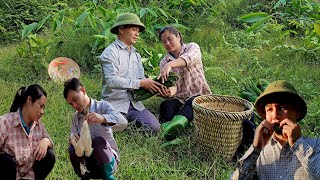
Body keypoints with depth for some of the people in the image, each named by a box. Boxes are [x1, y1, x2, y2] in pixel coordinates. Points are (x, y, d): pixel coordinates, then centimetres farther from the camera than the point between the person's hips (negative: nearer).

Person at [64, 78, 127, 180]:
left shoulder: (102, 106, -6)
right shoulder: (75, 117, 10)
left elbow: (123, 122, -25)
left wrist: (103, 118, -44)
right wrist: (72, 138, -26)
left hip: (108, 158, -3)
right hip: (87, 164, 3)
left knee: (98, 141, -32)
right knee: (73, 148, -24)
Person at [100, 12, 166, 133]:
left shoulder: (136, 55, 18)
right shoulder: (110, 53, -8)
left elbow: (141, 79, 11)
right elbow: (112, 81, -21)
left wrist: (153, 85, -11)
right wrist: (140, 83, -22)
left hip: (134, 103, 6)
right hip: (116, 104, -6)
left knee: (154, 127, -13)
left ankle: (131, 121, 11)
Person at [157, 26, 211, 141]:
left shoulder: (192, 47, 0)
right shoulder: (164, 62, 8)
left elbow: (189, 58, -26)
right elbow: (170, 83, -7)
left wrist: (170, 65, -46)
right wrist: (171, 89, -34)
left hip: (199, 95, -3)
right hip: (178, 98, 3)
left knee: (192, 103, -37)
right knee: (166, 105, -30)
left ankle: (177, 124, -67)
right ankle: (168, 129, -59)